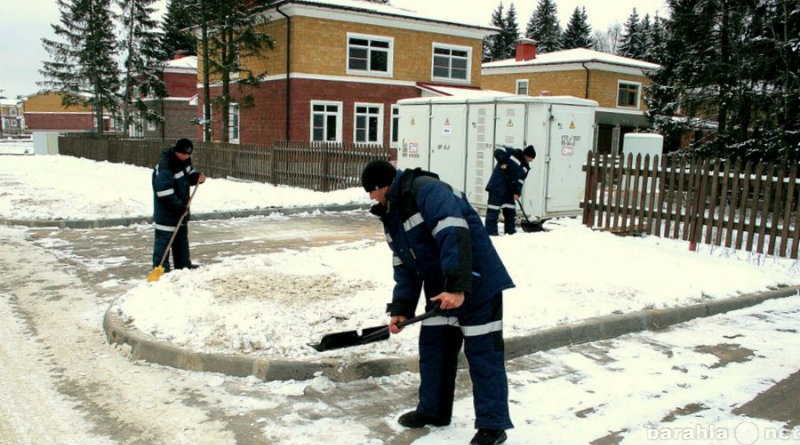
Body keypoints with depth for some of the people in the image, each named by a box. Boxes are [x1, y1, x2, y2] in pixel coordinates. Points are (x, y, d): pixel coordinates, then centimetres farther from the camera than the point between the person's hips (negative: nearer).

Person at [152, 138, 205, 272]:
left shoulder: (184, 160, 3)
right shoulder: (165, 166, -25)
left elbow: (189, 174, 20)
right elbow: (164, 192, -28)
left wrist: (197, 177, -3)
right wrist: (180, 206, -27)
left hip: (181, 208, 9)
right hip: (166, 211, -9)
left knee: (182, 236, 18)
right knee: (164, 238, -6)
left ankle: (183, 264, 29)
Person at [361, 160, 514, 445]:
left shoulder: (427, 190, -21)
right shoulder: (391, 214, 10)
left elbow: (454, 235, -32)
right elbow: (404, 265, 10)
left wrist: (457, 286, -37)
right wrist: (401, 308, 2)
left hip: (476, 282, -9)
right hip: (440, 287, 9)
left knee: (483, 351, -2)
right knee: (432, 346, 13)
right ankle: (433, 411, 29)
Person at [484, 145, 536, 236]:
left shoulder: (526, 167, 12)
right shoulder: (513, 153, -7)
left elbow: (520, 181, 6)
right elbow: (498, 151, -15)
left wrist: (517, 192, -8)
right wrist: (502, 163, -25)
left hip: (510, 189, 8)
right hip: (497, 186, -8)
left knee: (510, 211, 12)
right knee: (493, 211, -7)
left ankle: (511, 232, 21)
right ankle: (491, 232, -5)